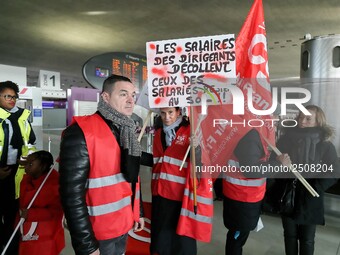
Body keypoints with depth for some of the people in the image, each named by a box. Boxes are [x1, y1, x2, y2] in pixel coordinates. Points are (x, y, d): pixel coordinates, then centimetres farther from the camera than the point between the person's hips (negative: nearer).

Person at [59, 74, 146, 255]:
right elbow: (72, 193, -22)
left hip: (124, 227, 7)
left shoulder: (127, 132, 5)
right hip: (97, 235, -7)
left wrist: (138, 212, 15)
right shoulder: (81, 133, -20)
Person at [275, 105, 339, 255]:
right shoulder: (287, 138, -2)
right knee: (290, 235, 17)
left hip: (309, 201, -1)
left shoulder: (326, 145, -6)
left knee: (307, 239, 14)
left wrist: (315, 189, -18)